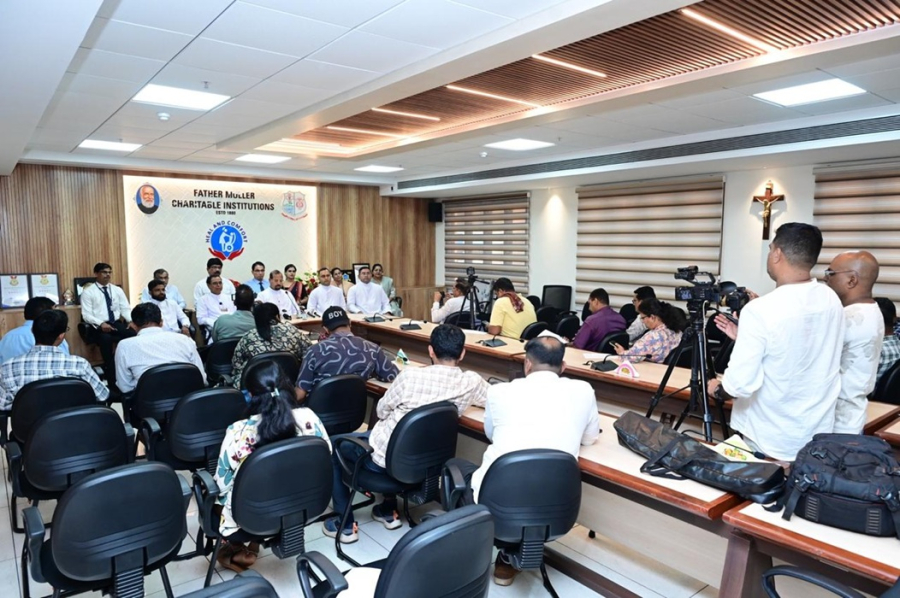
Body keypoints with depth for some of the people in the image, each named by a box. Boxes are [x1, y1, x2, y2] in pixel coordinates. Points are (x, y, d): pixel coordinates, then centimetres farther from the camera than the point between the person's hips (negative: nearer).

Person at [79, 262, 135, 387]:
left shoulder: (117, 290, 15)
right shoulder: (88, 292, 4)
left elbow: (125, 309, 10)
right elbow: (86, 314, -4)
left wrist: (131, 320, -12)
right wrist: (101, 324, -22)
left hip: (117, 323, 3)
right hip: (99, 326, -3)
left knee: (134, 334, -30)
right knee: (106, 338, -38)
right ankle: (112, 381, -30)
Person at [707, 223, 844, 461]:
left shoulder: (760, 310, -24)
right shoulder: (832, 300, -2)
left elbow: (740, 383, -25)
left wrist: (717, 389, -4)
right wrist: (745, 337, 15)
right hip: (819, 435, 6)